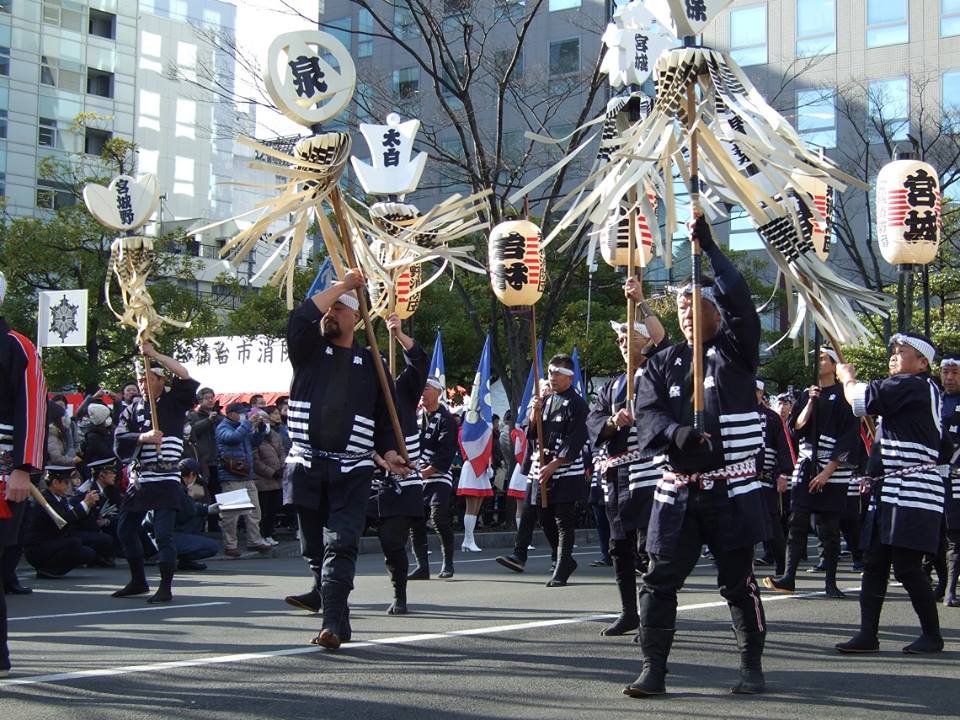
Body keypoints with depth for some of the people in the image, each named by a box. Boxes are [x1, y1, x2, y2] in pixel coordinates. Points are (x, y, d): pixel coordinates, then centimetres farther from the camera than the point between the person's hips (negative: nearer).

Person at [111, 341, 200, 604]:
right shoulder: (132, 408, 12)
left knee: (163, 533, -11)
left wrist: (154, 354, -13)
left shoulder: (174, 402, 2)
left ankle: (166, 587, -3)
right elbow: (120, 442, 1)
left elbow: (184, 376, -16)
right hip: (137, 478, 6)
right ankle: (138, 581, 26)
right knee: (125, 529, 12)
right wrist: (144, 437, -16)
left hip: (165, 480, -6)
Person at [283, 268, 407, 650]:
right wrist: (340, 285, -7)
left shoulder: (370, 363, 11)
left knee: (341, 545, -14)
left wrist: (388, 453, -4)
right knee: (315, 548, 6)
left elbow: (384, 418, 12)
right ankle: (339, 623, 17)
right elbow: (299, 318, -10)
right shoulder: (308, 352, 11)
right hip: (306, 467, 2)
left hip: (352, 471, -2)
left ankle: (332, 624, -21)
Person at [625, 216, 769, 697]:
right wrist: (678, 433, -22)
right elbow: (646, 413, -1)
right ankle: (653, 670, 5)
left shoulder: (735, 352, 2)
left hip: (731, 490, -3)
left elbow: (740, 302, -14)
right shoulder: (663, 364, 11)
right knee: (659, 580, 0)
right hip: (678, 490, 3)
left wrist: (709, 247, -12)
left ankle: (752, 666, 19)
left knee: (737, 581, 5)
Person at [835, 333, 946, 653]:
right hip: (889, 492, 10)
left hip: (912, 494, -10)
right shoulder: (905, 392, 21)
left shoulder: (915, 386, -11)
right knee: (874, 564, 6)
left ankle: (932, 635, 7)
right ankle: (868, 634, 8)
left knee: (907, 567, -7)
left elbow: (862, 399, -13)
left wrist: (848, 377, 5)